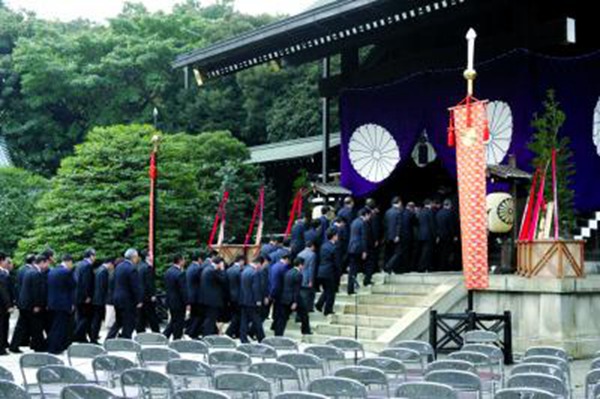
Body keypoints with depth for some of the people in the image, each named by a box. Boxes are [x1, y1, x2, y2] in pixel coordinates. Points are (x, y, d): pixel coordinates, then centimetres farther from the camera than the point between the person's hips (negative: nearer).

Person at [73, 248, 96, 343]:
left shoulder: (79, 264, 13)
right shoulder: (88, 266, -15)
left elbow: (76, 280, 16)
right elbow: (87, 282, -21)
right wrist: (88, 296, -18)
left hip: (77, 296, 9)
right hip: (85, 296, -9)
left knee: (80, 317, 14)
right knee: (88, 317, -2)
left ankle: (81, 338, 17)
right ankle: (78, 335, -6)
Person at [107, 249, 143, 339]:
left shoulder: (118, 266, 9)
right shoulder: (132, 268, -17)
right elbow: (136, 287, -18)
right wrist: (139, 300, -12)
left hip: (117, 298, 9)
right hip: (128, 300, -8)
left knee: (118, 322, 19)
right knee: (129, 324, 0)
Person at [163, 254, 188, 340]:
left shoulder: (168, 272, 6)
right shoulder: (180, 273, -22)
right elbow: (183, 290, -20)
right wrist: (187, 303, -15)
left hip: (170, 300, 8)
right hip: (179, 302, -8)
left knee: (173, 321, 21)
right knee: (179, 323, 4)